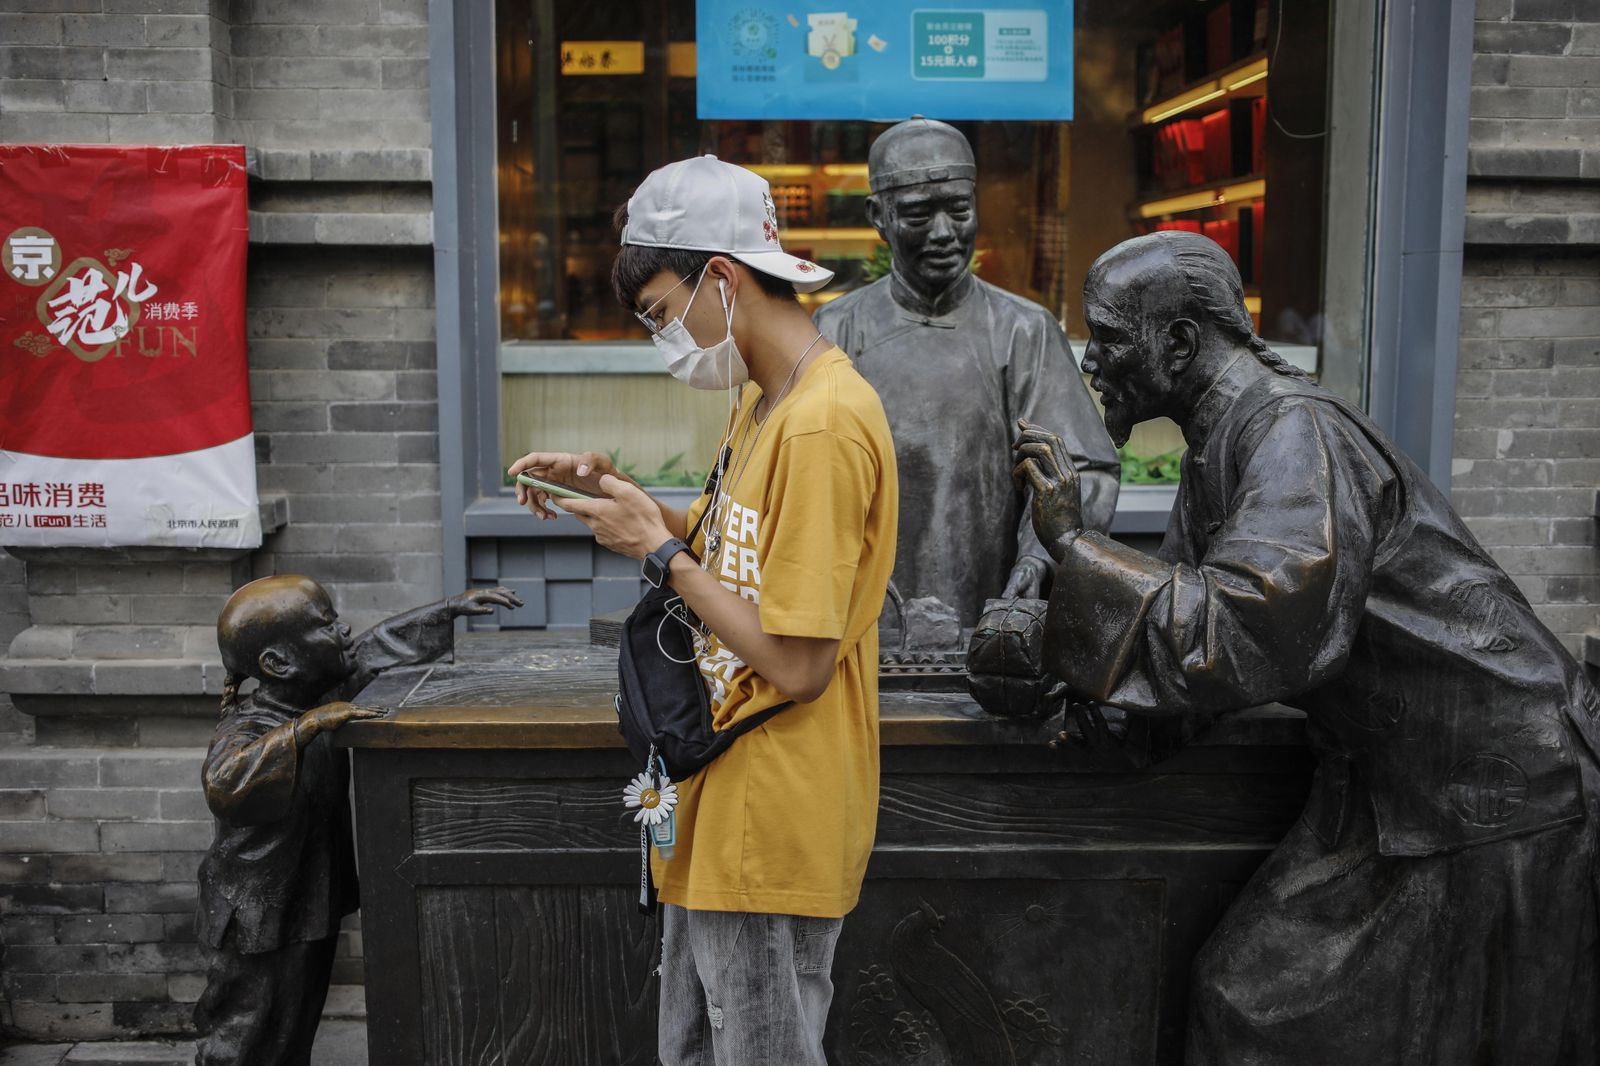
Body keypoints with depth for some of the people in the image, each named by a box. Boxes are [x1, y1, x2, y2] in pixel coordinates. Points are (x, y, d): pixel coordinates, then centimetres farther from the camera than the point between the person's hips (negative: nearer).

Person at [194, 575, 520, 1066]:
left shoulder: (318, 696, -1)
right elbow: (222, 784, -45)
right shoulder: (248, 726, -25)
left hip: (311, 907, 8)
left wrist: (453, 608, 11)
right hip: (258, 927, -8)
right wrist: (308, 725, -46)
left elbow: (381, 644, 10)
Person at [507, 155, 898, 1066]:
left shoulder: (823, 424, -23)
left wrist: (660, 551, -16)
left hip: (772, 834, -10)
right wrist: (616, 494, 2)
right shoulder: (764, 398, 9)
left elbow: (797, 665, -24)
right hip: (725, 817, 10)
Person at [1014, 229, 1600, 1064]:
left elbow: (1240, 637, -34)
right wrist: (1082, 680, -6)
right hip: (1386, 781, 8)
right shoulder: (1219, 441, 7)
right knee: (1246, 991, 11)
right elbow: (1193, 609, 11)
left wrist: (1072, 540, -27)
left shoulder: (1297, 432, -23)